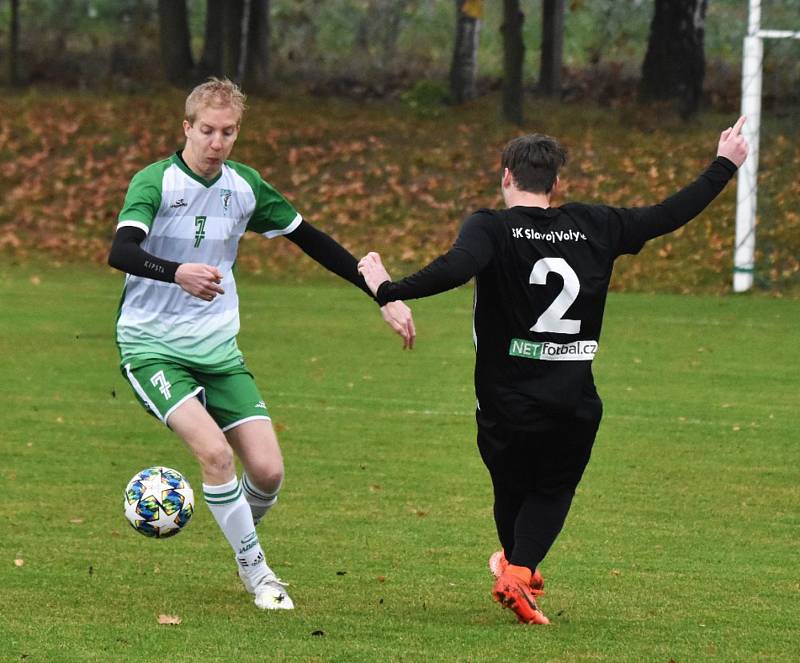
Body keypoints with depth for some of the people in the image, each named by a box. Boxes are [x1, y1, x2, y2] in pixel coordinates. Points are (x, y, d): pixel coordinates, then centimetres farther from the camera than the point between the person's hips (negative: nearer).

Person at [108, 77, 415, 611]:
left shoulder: (244, 186, 4)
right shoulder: (156, 182, -12)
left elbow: (315, 243, 13)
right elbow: (120, 252, -28)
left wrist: (384, 296, 9)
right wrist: (178, 273, -47)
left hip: (218, 348, 5)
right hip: (151, 344, -5)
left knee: (268, 470, -8)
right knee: (214, 451, -26)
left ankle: (243, 531, 26)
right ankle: (255, 570, -7)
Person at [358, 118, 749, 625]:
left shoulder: (491, 228, -10)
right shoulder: (593, 226, 2)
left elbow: (456, 268, -30)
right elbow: (669, 216, 11)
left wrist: (389, 291, -26)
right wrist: (725, 166, 22)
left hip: (508, 403, -2)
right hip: (576, 405, 2)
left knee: (512, 488, 21)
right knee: (553, 492, 16)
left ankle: (516, 564, 38)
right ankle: (519, 573, -5)